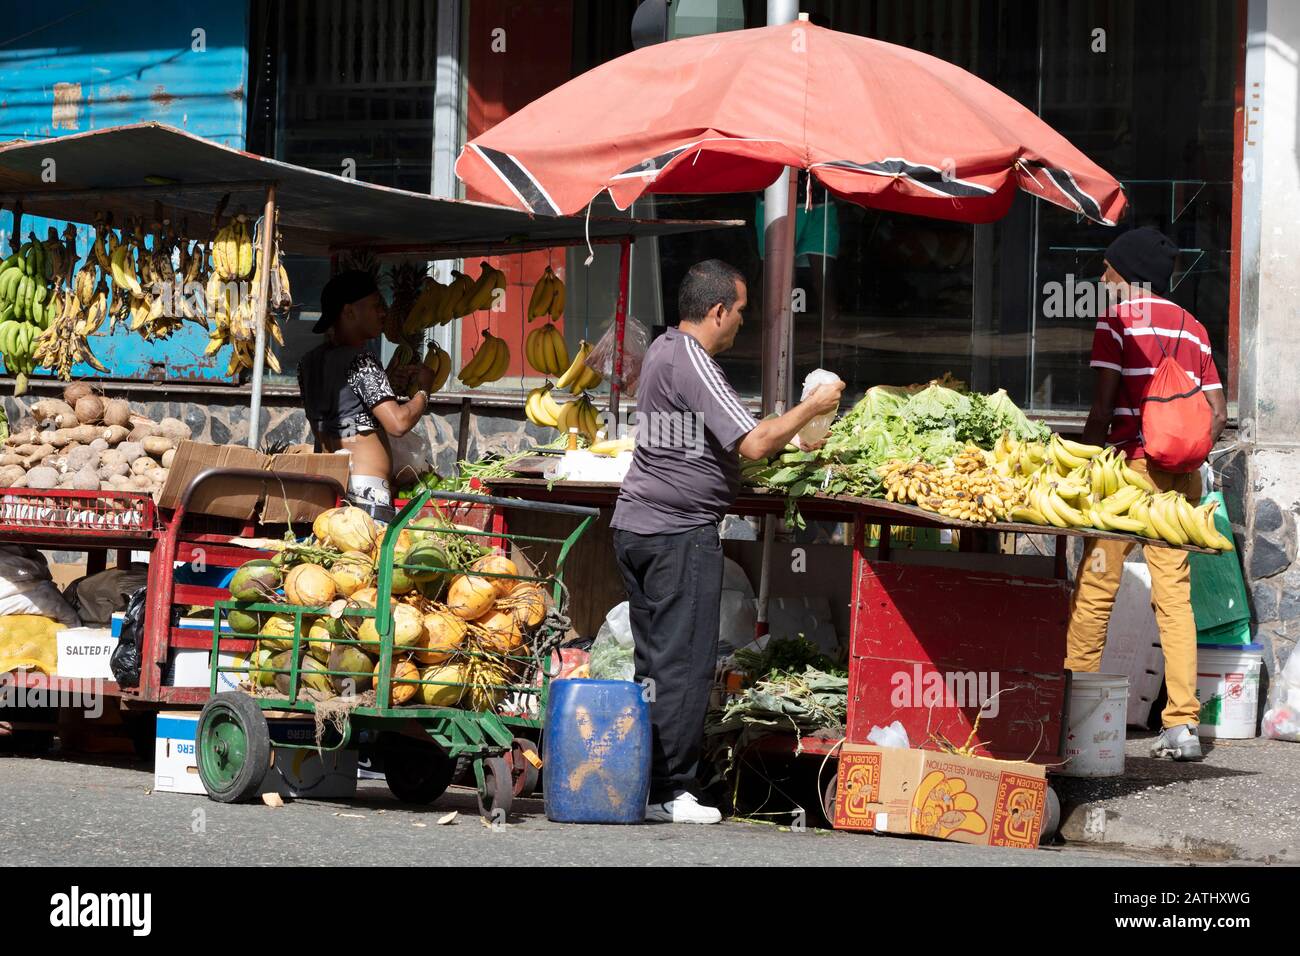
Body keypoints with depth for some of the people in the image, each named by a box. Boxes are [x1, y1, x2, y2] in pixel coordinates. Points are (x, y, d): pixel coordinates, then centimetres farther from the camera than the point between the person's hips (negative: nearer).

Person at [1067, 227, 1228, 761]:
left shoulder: (1118, 320, -3)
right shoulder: (1192, 328, 15)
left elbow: (1103, 406, -10)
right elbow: (1217, 412, 11)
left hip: (1130, 462, -5)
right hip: (1182, 474, 5)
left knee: (1096, 590, 0)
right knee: (1175, 592, 4)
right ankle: (1182, 724, -2)